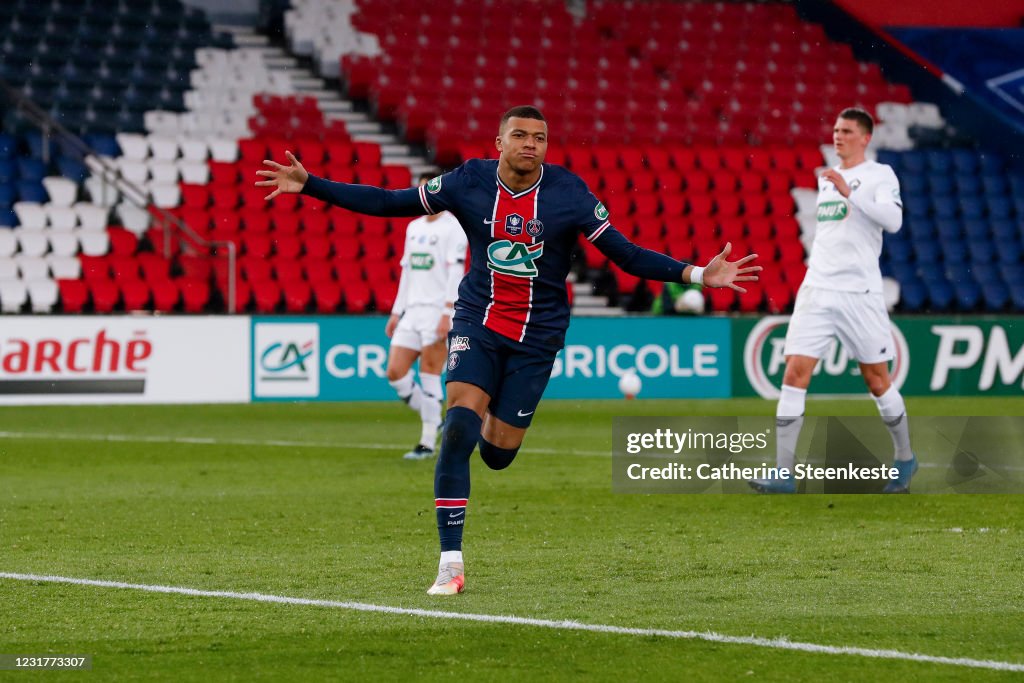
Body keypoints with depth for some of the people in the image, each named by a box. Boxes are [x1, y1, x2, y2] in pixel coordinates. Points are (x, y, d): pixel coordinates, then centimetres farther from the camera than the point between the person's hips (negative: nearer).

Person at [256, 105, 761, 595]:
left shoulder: (568, 194, -9)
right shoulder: (469, 183, -7)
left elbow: (627, 255, -6)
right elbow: (387, 203, -1)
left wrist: (696, 274, -18)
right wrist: (309, 186, -7)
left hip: (536, 337, 0)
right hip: (477, 324, 0)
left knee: (497, 455, 0)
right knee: (458, 429, -21)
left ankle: (496, 419, 42)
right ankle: (450, 565, -15)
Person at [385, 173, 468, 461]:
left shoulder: (452, 227, -5)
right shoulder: (414, 227, 18)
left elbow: (455, 272, -12)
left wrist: (447, 314, -20)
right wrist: (396, 312, 18)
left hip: (437, 310, -7)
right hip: (412, 311, 7)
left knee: (429, 377, -7)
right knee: (395, 373, -1)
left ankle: (428, 443, -1)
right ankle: (435, 421, 14)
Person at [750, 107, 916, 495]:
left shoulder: (879, 175, -2)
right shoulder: (826, 177, 16)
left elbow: (893, 220, -20)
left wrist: (850, 193, -26)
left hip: (860, 292, -5)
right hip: (817, 288, 5)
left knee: (877, 380, 4)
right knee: (795, 373, -9)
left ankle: (905, 459, 25)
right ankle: (783, 474, -12)